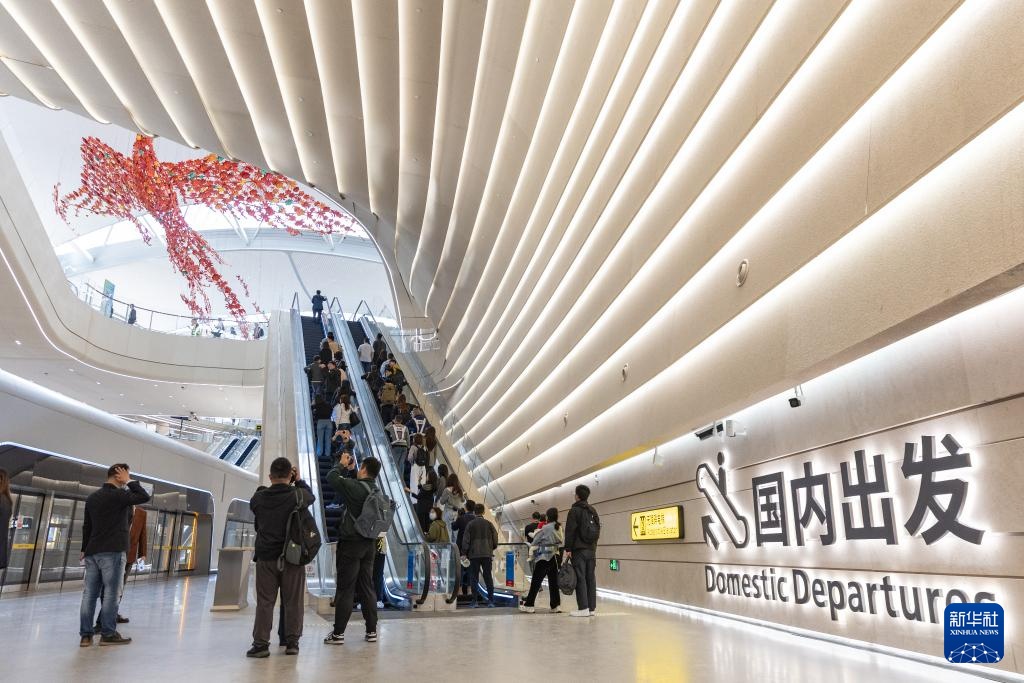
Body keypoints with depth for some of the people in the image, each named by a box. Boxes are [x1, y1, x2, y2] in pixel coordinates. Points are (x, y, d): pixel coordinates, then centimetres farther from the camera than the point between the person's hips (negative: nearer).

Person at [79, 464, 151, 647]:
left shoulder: (92, 497, 14)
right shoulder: (118, 495, -11)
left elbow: (86, 526, 19)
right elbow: (145, 497, -10)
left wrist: (84, 549, 25)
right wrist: (130, 482, -3)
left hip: (92, 551, 8)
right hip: (112, 551, -8)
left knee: (89, 593, 7)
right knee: (111, 592, -2)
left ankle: (86, 635, 9)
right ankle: (108, 634, 2)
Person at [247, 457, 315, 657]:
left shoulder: (258, 498, -2)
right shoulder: (297, 495, -8)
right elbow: (311, 496, 12)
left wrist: (273, 485, 17)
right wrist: (298, 480, 19)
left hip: (266, 556, 1)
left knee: (264, 602, 7)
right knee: (293, 602, 8)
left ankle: (261, 643, 7)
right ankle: (292, 642, 13)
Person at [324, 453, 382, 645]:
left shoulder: (355, 487, -16)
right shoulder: (376, 491, 5)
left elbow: (331, 478, -8)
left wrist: (341, 464, 7)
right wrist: (351, 469, 23)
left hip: (351, 544, -7)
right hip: (370, 544, 7)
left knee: (345, 589, 0)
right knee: (367, 588, 12)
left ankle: (338, 633, 7)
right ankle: (371, 630, 16)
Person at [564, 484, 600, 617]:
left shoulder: (575, 510, -6)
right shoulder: (593, 511, 17)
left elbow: (570, 531, -11)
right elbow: (597, 530, 20)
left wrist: (568, 549, -10)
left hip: (579, 549, -7)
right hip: (591, 549, 7)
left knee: (580, 578, -6)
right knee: (590, 578, 8)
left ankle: (583, 608, -9)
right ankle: (592, 607, 9)